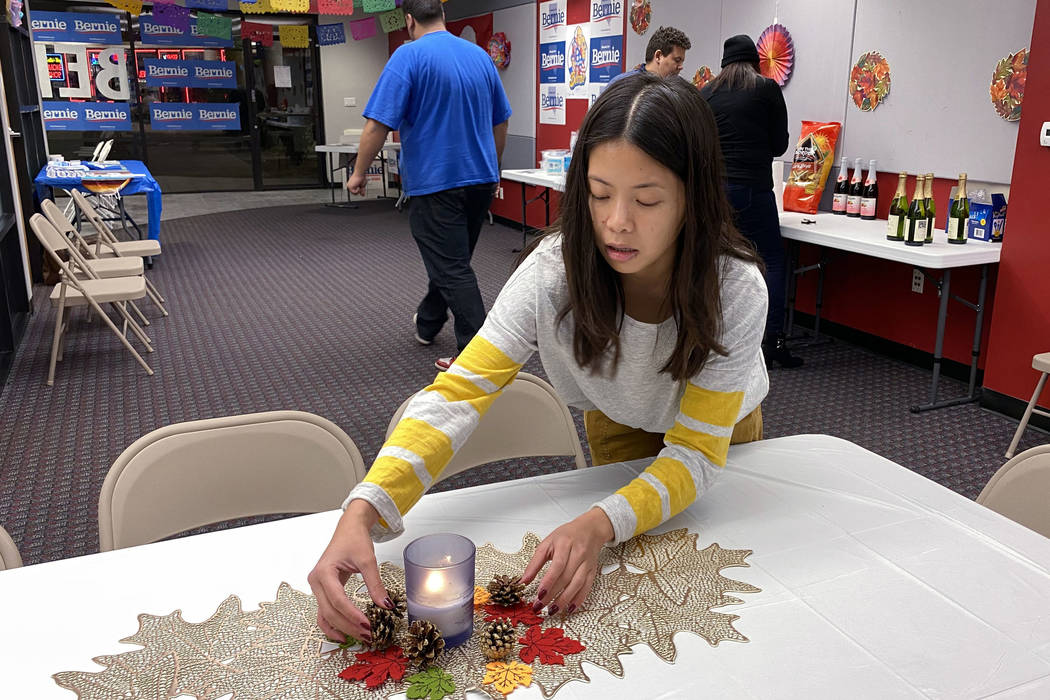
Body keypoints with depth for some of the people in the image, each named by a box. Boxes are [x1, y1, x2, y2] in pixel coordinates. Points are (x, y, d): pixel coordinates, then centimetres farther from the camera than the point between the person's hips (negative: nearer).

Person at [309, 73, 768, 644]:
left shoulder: (736, 289, -39)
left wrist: (600, 525, -55)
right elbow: (460, 392, -41)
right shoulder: (556, 269, -37)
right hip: (618, 422, 1)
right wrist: (362, 512, -56)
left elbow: (697, 450, -36)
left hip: (720, 428, 0)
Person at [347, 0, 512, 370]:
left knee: (453, 270, -3)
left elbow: (378, 124, -17)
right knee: (452, 260, 21)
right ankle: (427, 324, 41)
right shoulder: (480, 55, 7)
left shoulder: (409, 56, -11)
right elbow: (500, 124, 14)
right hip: (481, 179, 7)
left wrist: (359, 173, -4)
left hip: (435, 183, -7)